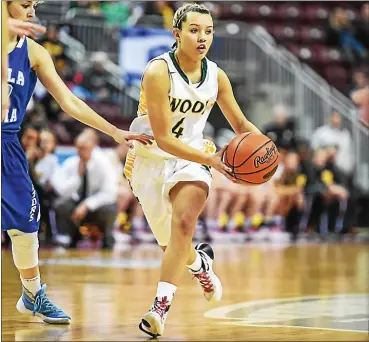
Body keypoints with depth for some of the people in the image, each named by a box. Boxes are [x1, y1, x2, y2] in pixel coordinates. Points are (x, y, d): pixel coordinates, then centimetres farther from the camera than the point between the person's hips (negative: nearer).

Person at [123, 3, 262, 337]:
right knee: (173, 246, 8)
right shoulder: (158, 72, -21)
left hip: (191, 157, 2)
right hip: (150, 158, -2)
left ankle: (161, 306, -30)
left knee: (183, 221, -28)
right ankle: (200, 261, 46)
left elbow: (241, 125, 10)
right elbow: (163, 139, -22)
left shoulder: (216, 77, -5)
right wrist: (211, 160, -29)